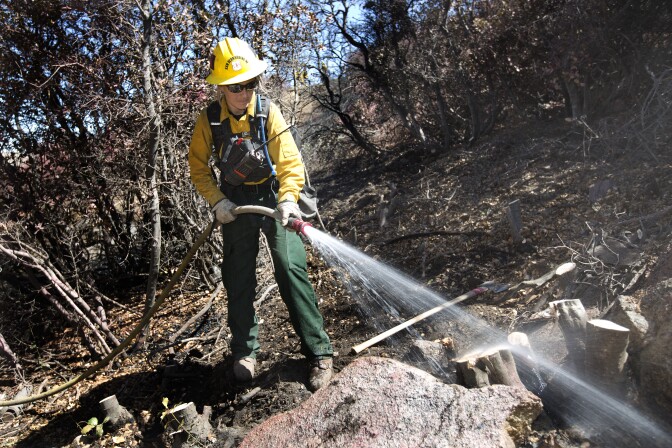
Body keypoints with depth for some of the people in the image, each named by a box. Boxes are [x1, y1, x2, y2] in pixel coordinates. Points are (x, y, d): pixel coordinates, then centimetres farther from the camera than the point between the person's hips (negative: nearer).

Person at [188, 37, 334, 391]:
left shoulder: (268, 113, -14)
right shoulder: (209, 120, -8)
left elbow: (290, 162, -18)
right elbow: (198, 167, 2)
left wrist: (288, 199, -34)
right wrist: (216, 201, -11)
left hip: (272, 197, -2)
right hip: (236, 203, 3)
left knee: (291, 269, -13)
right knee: (238, 279, 7)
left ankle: (319, 352, -4)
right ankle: (245, 351, 25)